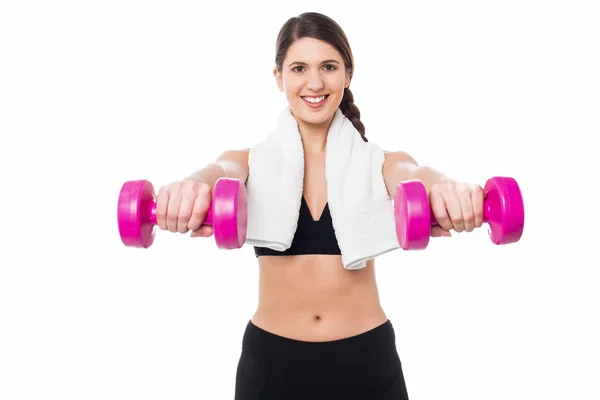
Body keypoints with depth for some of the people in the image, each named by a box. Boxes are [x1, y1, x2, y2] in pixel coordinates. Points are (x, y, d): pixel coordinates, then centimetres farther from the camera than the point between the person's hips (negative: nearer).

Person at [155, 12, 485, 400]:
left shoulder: (379, 163, -1)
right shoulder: (253, 162, 0)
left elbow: (411, 175, -23)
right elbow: (221, 171, -22)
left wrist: (444, 187, -47)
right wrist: (193, 186, -46)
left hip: (366, 360, 0)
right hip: (271, 361, 1)